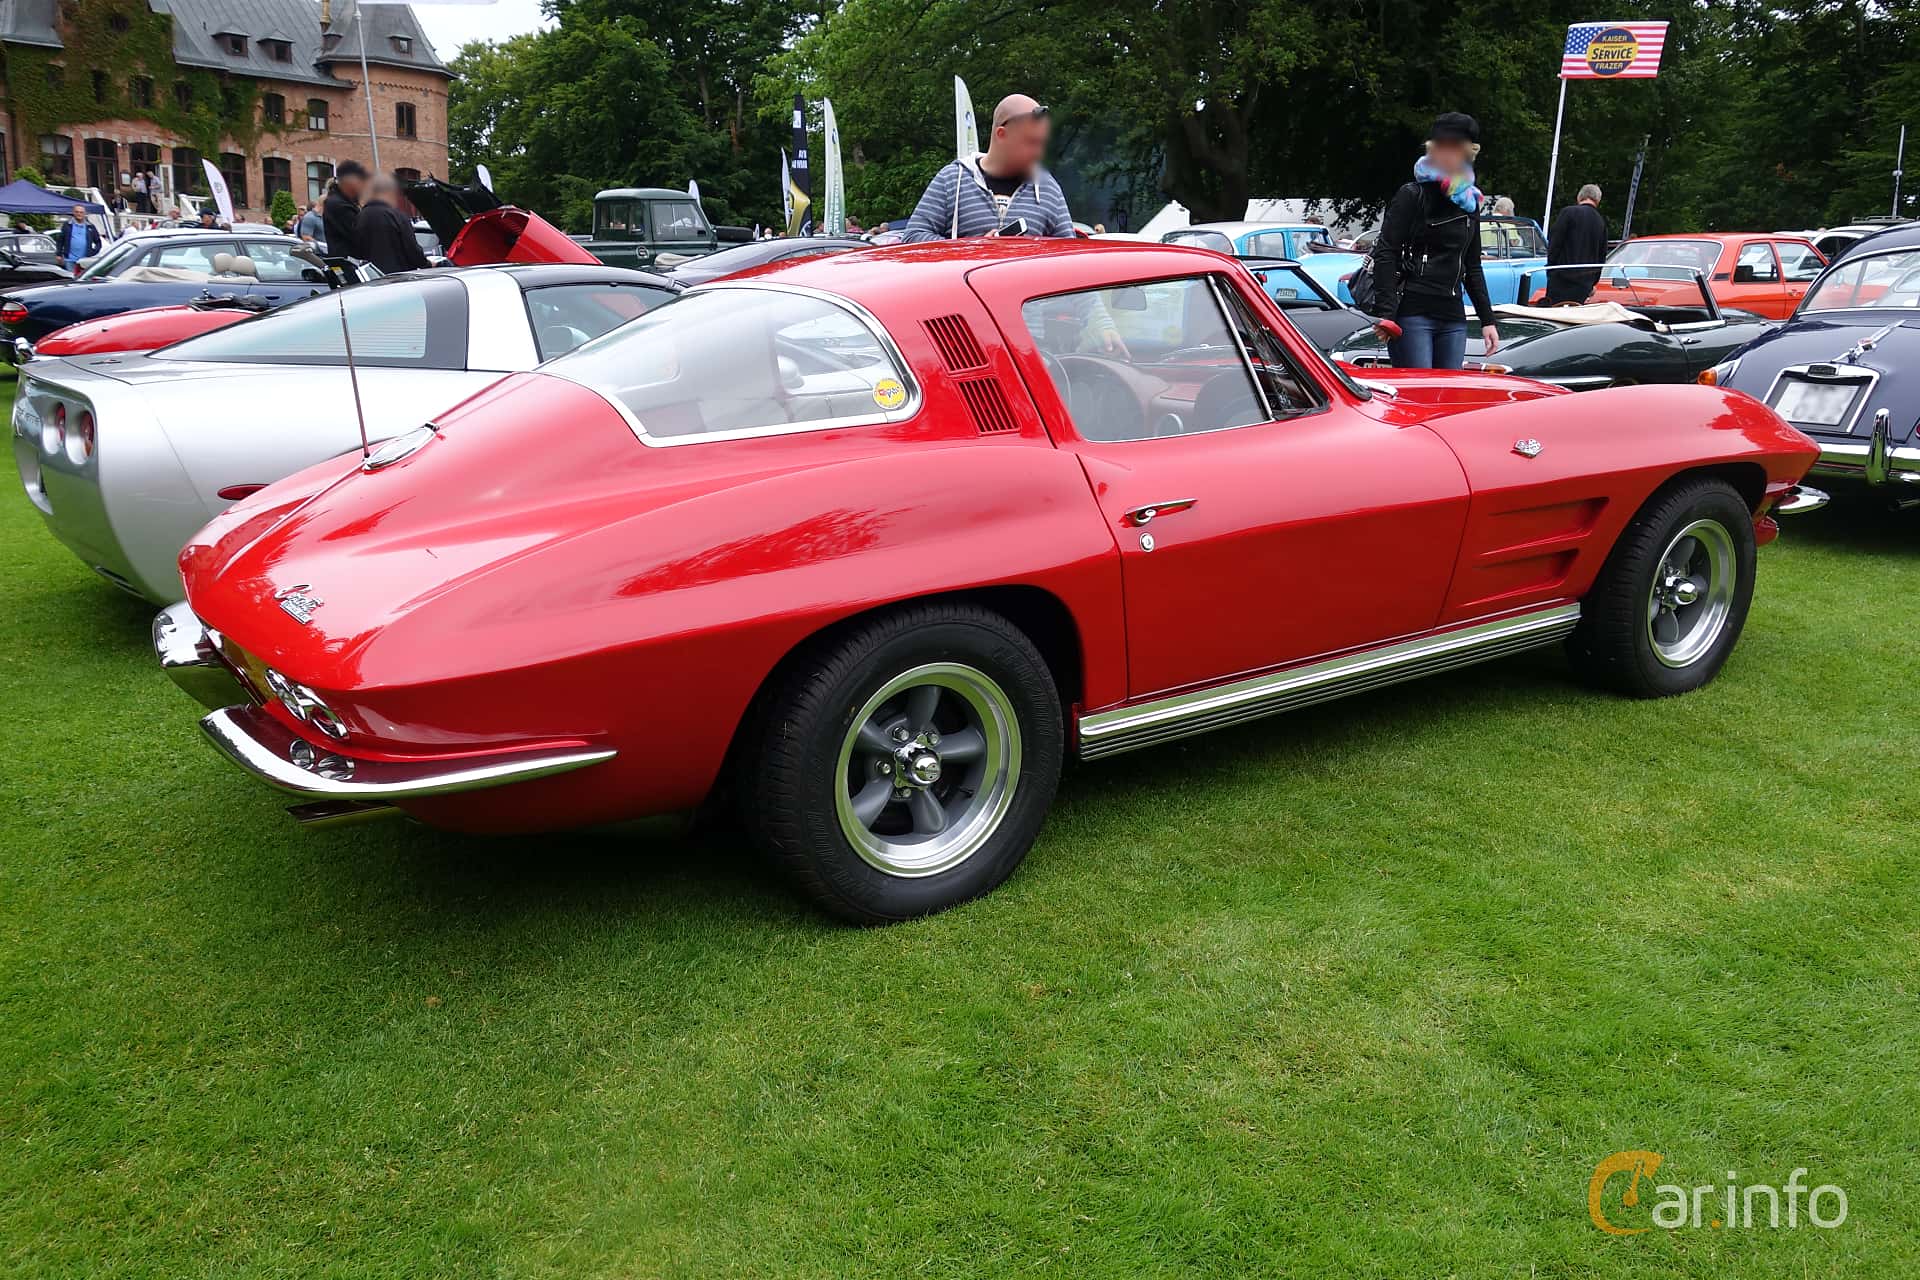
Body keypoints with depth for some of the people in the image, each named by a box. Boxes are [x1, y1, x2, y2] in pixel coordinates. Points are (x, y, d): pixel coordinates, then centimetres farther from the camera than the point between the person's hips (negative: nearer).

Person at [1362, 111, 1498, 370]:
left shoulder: (1470, 203, 19)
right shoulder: (1412, 196, -1)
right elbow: (1385, 254, -8)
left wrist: (1487, 320, 21)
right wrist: (1385, 312, -19)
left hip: (1453, 318, 6)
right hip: (1411, 313, -6)